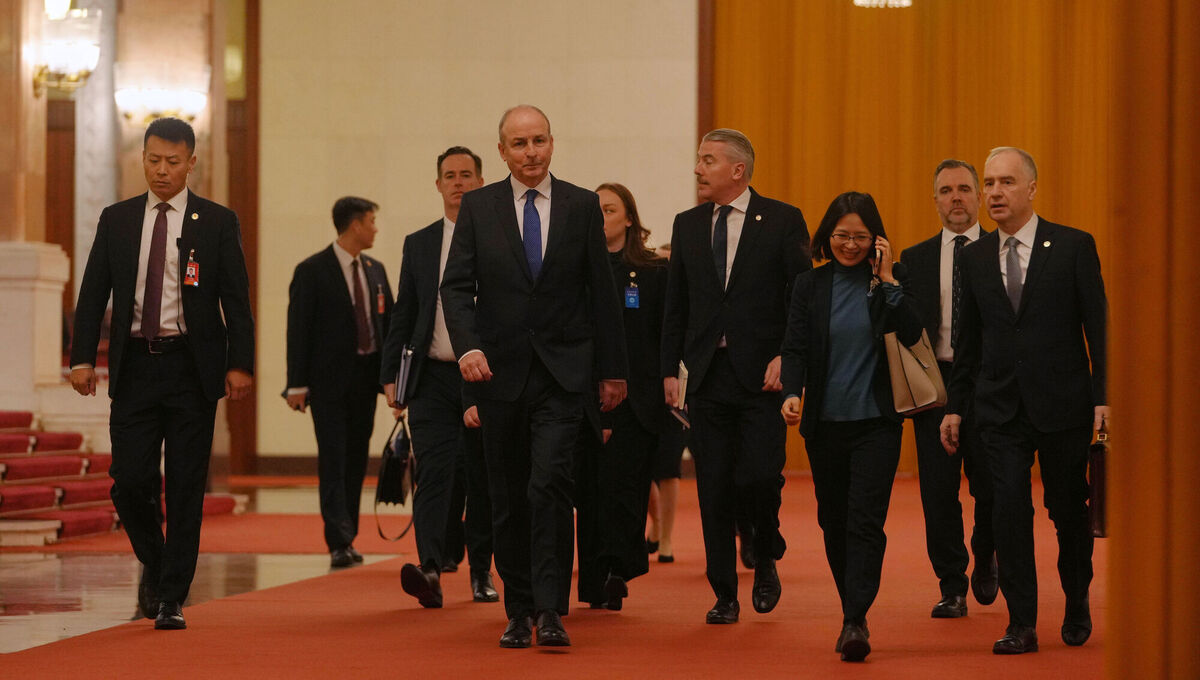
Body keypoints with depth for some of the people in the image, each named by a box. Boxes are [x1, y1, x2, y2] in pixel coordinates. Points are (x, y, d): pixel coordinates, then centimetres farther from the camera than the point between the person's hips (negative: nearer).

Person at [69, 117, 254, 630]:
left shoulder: (217, 222, 3)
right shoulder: (116, 221, 9)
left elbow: (236, 299, 1)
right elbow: (93, 294, 8)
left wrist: (240, 364, -9)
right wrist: (83, 357, -3)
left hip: (192, 368, -2)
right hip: (134, 366, 2)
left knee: (186, 488, -2)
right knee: (130, 481, -3)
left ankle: (172, 599, 4)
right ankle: (154, 565, 24)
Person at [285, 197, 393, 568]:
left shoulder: (375, 270, 13)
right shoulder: (312, 271, -6)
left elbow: (390, 322, 14)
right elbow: (298, 329, -8)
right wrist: (297, 384, -13)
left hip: (366, 379, 6)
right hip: (329, 381, -6)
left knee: (356, 461, 9)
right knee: (333, 460, -10)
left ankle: (346, 538, 16)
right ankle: (339, 542, -14)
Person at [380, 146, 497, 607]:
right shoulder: (418, 245, 12)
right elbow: (403, 316, 13)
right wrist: (391, 375, 6)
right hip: (433, 377, 1)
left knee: (484, 477, 7)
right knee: (434, 470, -12)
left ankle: (481, 571, 21)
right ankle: (430, 569, -24)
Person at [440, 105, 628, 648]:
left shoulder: (582, 206, 4)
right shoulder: (478, 206, 5)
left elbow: (601, 292, 6)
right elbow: (457, 286, 0)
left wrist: (612, 370, 6)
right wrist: (467, 346, -17)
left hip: (563, 372, -2)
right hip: (500, 370, 2)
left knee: (549, 484, -16)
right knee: (508, 497, 7)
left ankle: (550, 610, -16)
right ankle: (518, 612, 17)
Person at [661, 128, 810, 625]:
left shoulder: (782, 221, 0)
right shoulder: (687, 225, 12)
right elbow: (676, 304, 14)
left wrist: (785, 357, -12)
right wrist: (670, 369, 7)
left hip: (761, 373, -4)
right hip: (707, 374, 4)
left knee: (759, 476, -12)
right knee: (714, 487, 3)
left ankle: (766, 559, 17)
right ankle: (724, 595, 11)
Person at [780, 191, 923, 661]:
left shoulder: (891, 279, 2)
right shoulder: (810, 285, 6)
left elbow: (911, 335, -10)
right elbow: (795, 348, 0)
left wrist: (887, 279, -13)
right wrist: (792, 393, -17)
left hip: (876, 421, -3)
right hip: (825, 423, 3)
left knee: (865, 520, -12)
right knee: (833, 521, 10)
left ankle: (855, 622, -17)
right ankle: (853, 613, 23)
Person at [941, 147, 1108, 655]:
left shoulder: (1074, 246, -2)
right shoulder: (974, 257, 8)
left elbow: (1098, 326, -3)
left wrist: (1103, 398, -9)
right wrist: (955, 406, 12)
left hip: (1062, 402, -2)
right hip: (1000, 405, 2)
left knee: (1068, 509, 8)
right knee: (1009, 507, -9)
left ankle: (1077, 603, 31)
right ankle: (1021, 623, -5)